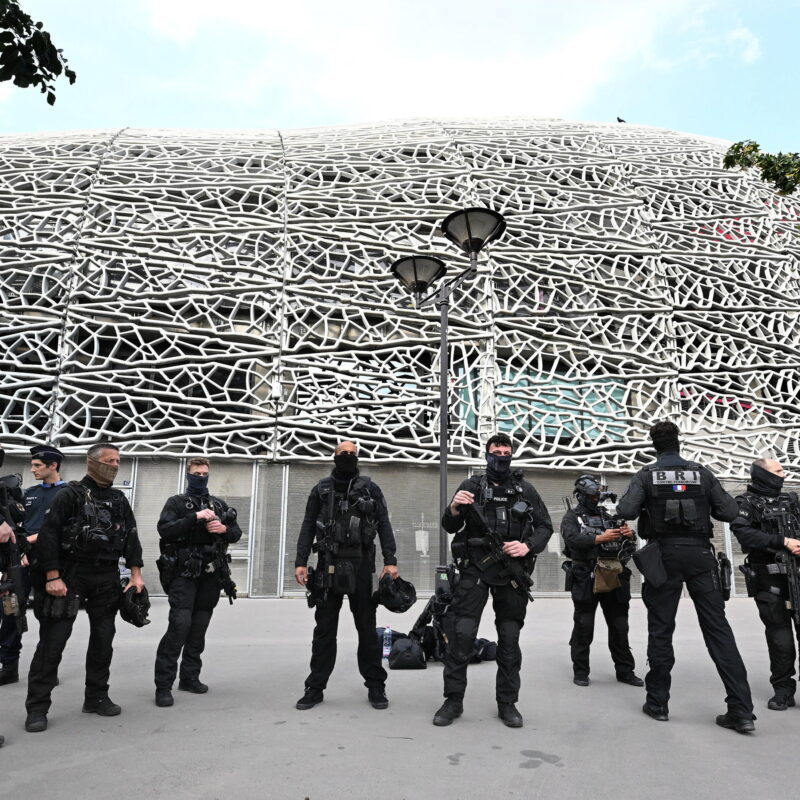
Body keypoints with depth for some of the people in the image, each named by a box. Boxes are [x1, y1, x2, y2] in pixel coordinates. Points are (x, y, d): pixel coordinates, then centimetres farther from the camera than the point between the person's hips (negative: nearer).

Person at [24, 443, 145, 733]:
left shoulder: (119, 500, 12)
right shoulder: (70, 494, -6)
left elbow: (131, 537, 12)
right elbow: (48, 535, -11)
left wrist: (136, 574, 3)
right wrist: (53, 577, -17)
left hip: (107, 578, 6)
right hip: (70, 574, -5)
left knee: (103, 639, 9)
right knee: (53, 640, -4)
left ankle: (97, 698, 22)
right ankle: (37, 707, 4)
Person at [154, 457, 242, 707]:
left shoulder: (220, 504, 16)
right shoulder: (176, 502, 4)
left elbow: (237, 533, 14)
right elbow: (164, 529, -12)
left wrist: (224, 529, -8)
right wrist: (195, 518, -20)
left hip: (211, 574, 4)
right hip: (184, 573, -4)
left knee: (199, 628, 8)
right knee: (180, 625, -13)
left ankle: (190, 677, 20)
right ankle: (163, 685, -7)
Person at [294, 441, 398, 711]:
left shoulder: (370, 489, 6)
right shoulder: (321, 489, 9)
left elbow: (384, 526, 1)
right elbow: (308, 528, 7)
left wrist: (390, 561, -9)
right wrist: (301, 562, -3)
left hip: (360, 566, -1)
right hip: (328, 566, 1)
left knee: (367, 627, 6)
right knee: (324, 629, 7)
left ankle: (375, 686, 15)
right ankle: (315, 687, 15)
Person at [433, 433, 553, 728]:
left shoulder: (526, 490, 9)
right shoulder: (472, 486, 5)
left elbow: (545, 526, 10)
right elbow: (450, 527, 4)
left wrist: (528, 546, -9)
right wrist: (454, 510, -18)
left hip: (512, 571, 2)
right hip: (475, 570, -1)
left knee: (510, 637, 6)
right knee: (461, 633, -8)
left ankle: (507, 702, 19)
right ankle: (453, 700, 5)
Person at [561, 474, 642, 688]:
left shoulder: (607, 514, 16)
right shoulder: (572, 517, 3)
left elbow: (625, 542, 15)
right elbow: (573, 539, -15)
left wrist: (629, 534, -9)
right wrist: (600, 538, -25)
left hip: (613, 577, 4)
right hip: (586, 579, -4)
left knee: (619, 626, 10)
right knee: (583, 627, 2)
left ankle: (625, 670, 21)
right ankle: (580, 672, 12)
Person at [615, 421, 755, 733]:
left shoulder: (646, 475, -2)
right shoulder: (702, 473, 3)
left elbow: (624, 511, -13)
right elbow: (730, 512, -1)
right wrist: (704, 506, 17)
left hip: (665, 555, -1)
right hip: (700, 554, 1)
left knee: (661, 629, 7)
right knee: (718, 628, 3)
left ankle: (657, 703, 12)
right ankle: (741, 709, -1)